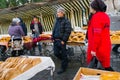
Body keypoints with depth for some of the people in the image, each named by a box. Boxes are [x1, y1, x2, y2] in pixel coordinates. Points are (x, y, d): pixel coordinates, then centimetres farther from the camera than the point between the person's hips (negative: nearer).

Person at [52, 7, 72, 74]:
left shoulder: (66, 21, -9)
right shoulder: (57, 21, 15)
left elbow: (67, 32, -16)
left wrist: (63, 40, -18)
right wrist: (53, 38, 11)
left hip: (61, 41, -8)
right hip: (56, 40, 8)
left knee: (63, 54, 2)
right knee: (56, 53, 13)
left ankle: (63, 68, 15)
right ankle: (65, 61, 36)